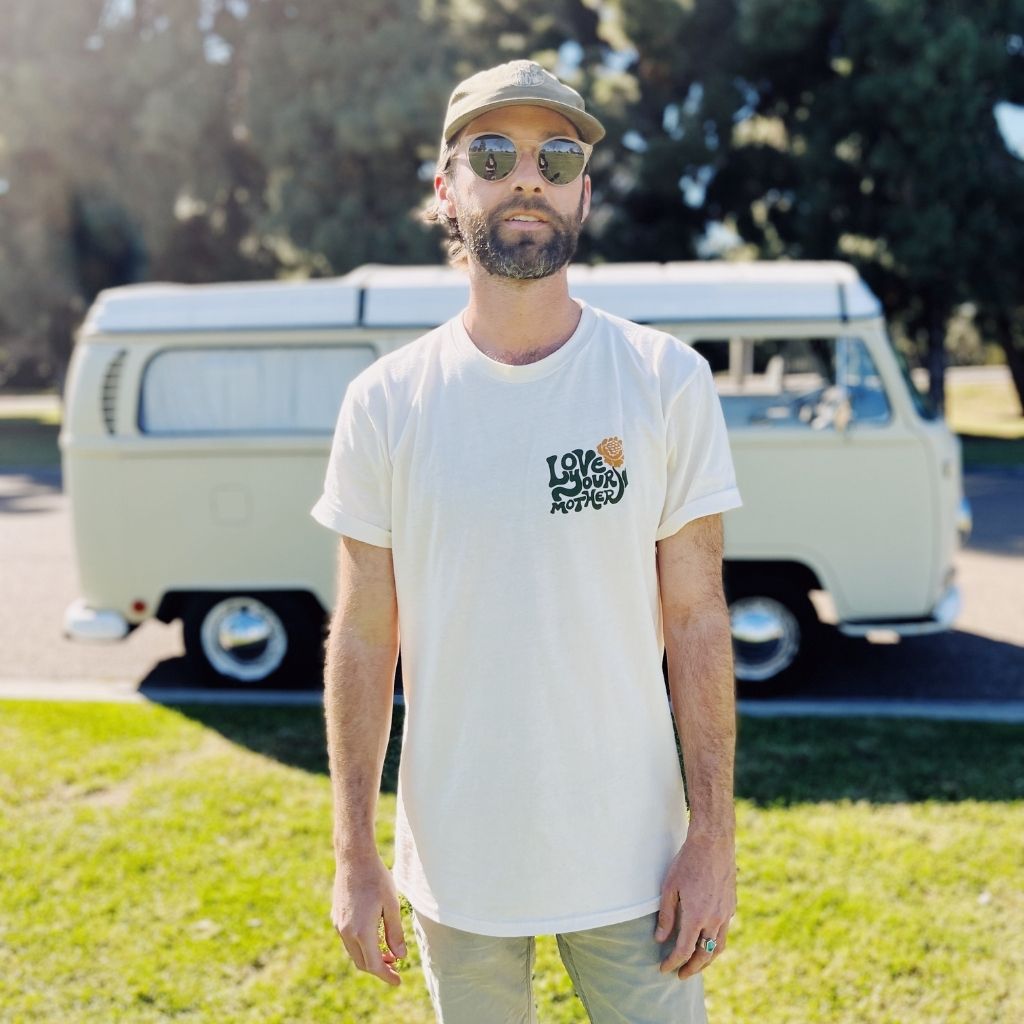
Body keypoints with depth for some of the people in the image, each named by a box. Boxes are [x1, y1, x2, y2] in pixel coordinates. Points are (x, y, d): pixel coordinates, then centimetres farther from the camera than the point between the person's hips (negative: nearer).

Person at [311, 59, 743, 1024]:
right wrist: (352, 854, -1)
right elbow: (363, 640, -1)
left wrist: (713, 834, -5)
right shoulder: (385, 402, -4)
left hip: (630, 857, 0)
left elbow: (695, 622, -3)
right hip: (454, 865, 1)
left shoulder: (667, 382, -5)